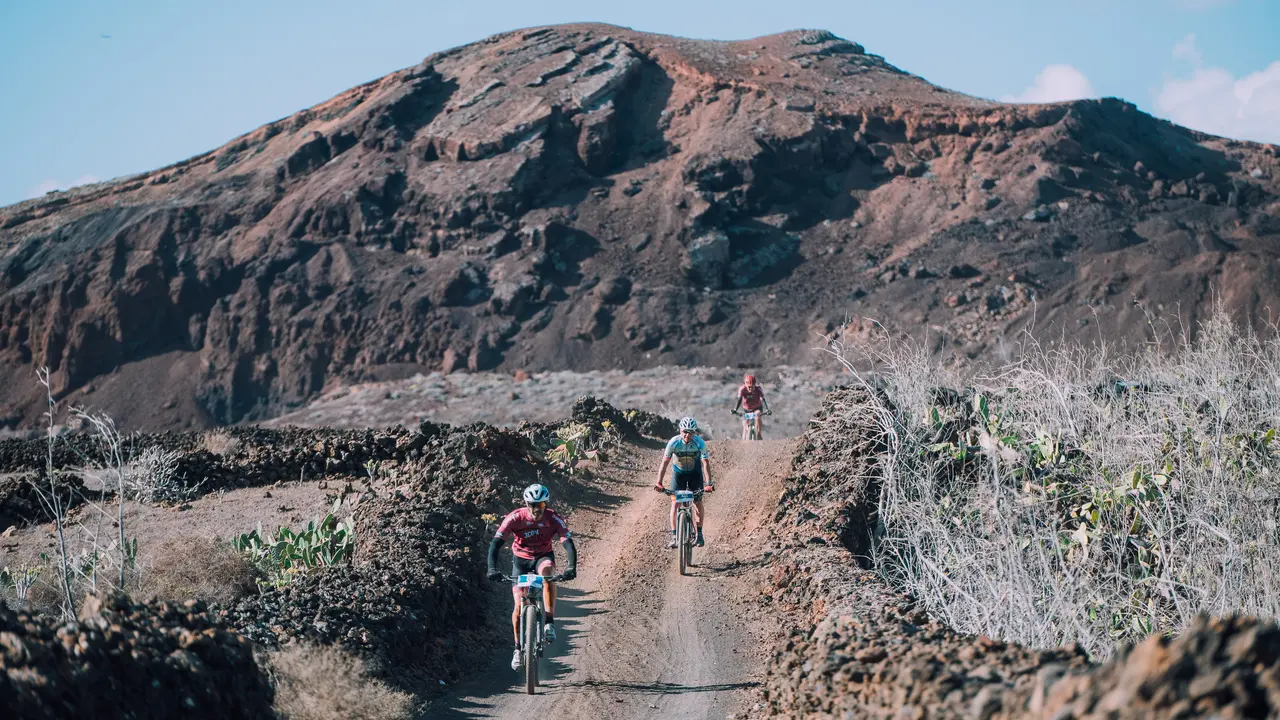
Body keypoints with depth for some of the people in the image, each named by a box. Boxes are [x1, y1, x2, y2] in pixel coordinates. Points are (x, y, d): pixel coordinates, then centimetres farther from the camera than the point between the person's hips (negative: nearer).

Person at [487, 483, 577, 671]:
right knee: (519, 606, -8)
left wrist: (571, 567, -48)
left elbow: (569, 544, -31)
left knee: (547, 572, -37)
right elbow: (496, 543, -30)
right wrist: (492, 568, -45)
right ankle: (518, 648, 13)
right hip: (521, 559, 0)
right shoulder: (515, 518, -25)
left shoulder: (553, 519, -24)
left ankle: (549, 624, -31)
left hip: (544, 556, 0)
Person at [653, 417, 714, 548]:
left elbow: (705, 463, -28)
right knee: (675, 502, -10)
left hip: (695, 472, 0)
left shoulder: (700, 443, -26)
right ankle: (674, 536, -7)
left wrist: (709, 483, -39)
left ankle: (699, 534, 8)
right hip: (678, 472, 0)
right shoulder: (674, 442, -27)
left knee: (698, 502, -5)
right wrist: (659, 483, -34)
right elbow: (665, 463, -26)